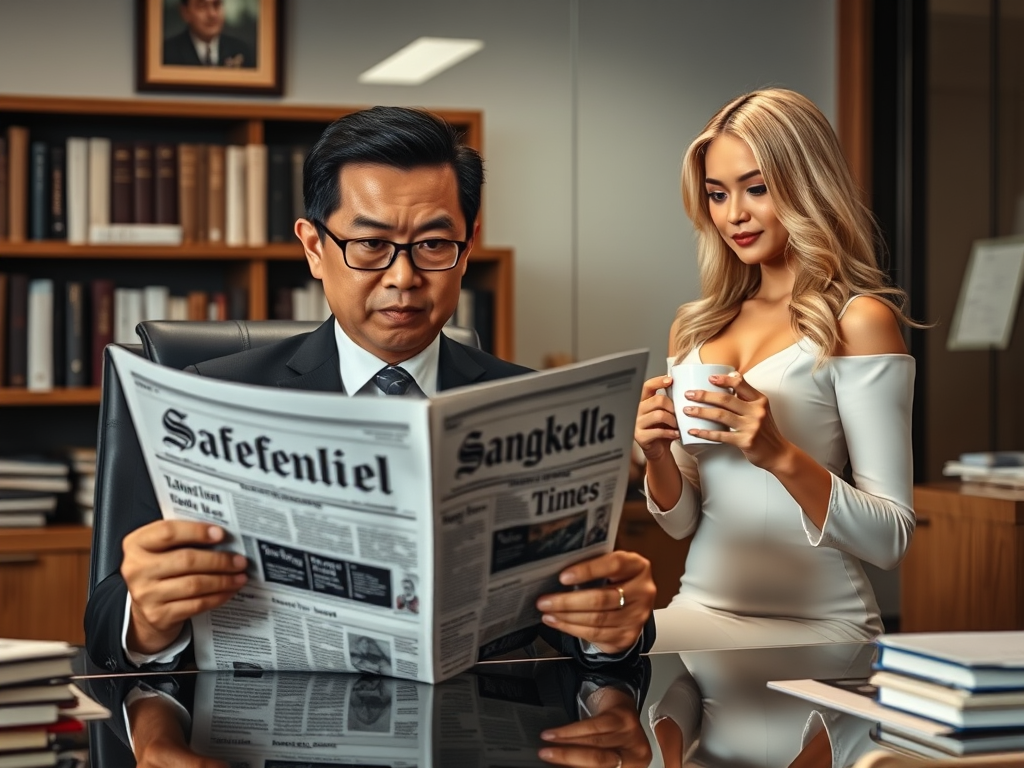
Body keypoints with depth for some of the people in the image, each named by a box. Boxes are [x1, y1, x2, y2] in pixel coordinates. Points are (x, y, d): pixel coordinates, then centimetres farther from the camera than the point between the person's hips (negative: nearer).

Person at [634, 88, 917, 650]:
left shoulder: (858, 321, -5)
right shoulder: (696, 328, 11)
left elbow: (890, 540, -8)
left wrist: (781, 456, -21)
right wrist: (658, 455, -4)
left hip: (815, 623, -5)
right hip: (703, 608, 5)